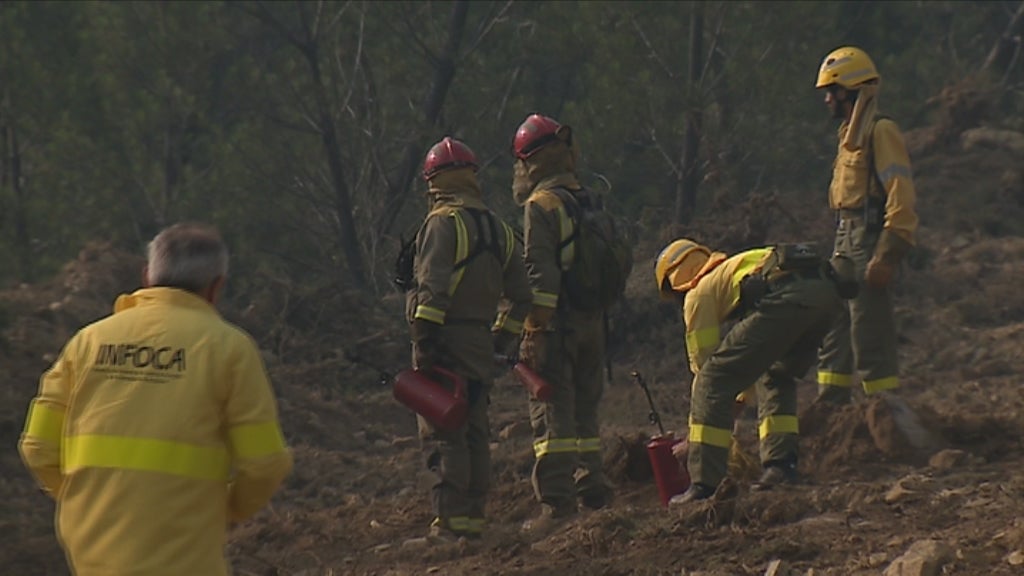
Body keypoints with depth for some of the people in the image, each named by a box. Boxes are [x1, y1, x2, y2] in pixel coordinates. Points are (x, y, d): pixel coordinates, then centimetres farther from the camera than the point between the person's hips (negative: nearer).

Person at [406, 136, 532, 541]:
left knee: (441, 435, -7)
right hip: (480, 343, 8)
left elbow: (432, 288, -18)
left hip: (445, 340, -8)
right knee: (475, 433, 12)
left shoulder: (443, 223, -8)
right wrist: (501, 340, 22)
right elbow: (521, 297, 17)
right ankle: (475, 516, 14)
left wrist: (424, 340, -18)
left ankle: (452, 520, -11)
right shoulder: (498, 229, 16)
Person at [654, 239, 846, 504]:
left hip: (785, 298, -8)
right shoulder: (736, 266, 44)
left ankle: (704, 483, -2)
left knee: (714, 380, 2)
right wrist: (739, 401, 63)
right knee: (776, 377, 30)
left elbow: (702, 364, 20)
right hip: (826, 291, 8)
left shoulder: (700, 291, 20)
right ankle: (780, 467, 16)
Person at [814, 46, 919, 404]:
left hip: (869, 243, -10)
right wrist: (841, 253, 16)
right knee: (834, 333, 11)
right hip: (847, 240, 10)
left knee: (870, 334, -9)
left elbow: (900, 196, -17)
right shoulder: (851, 133, 19)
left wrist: (886, 256, -22)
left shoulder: (881, 131, -11)